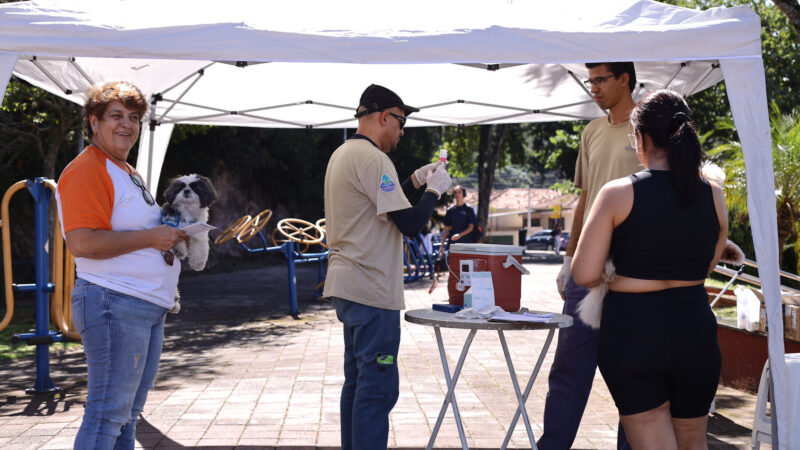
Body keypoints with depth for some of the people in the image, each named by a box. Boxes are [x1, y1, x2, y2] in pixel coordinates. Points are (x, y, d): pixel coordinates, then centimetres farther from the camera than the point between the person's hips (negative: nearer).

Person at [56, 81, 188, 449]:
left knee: (128, 412, 15)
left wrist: (169, 234, 14)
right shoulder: (86, 170, -12)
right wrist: (149, 238, -17)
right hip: (114, 304, -10)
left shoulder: (128, 173, 21)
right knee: (108, 411, -8)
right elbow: (82, 242, -23)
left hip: (150, 307, 10)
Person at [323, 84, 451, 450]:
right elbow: (410, 223, -18)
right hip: (371, 293, -10)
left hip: (346, 287, 10)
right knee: (378, 388, -7)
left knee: (357, 381, 16)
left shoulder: (342, 154, 16)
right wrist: (434, 189, -3)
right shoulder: (372, 158, -15)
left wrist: (416, 180, 20)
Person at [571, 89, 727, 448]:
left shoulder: (618, 194, -10)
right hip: (695, 332, 3)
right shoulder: (714, 196, 1)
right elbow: (705, 268, 13)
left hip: (630, 333, -3)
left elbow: (585, 275, -10)